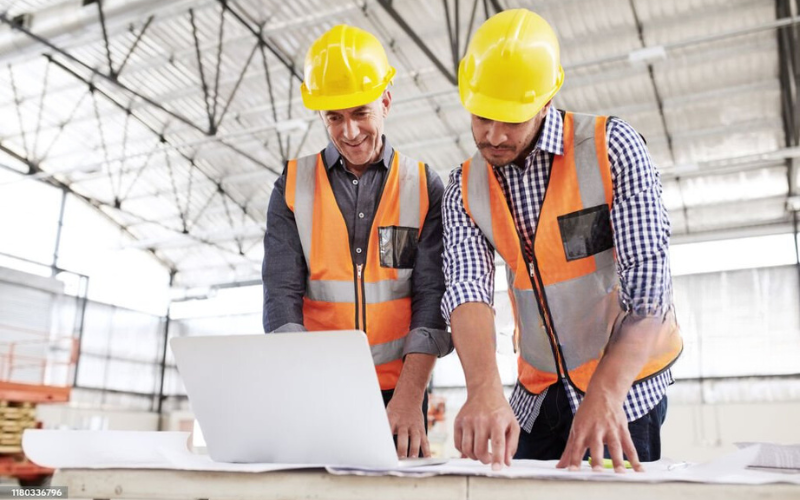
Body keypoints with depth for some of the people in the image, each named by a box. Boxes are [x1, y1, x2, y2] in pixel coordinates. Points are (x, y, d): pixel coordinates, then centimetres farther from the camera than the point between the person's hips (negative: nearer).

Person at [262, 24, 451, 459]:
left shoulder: (423, 187, 2)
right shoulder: (293, 185, 4)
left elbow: (432, 295, -6)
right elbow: (282, 293, -4)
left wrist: (409, 398, -18)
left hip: (398, 394, 0)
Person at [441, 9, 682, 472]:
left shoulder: (612, 148, -14)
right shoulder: (466, 187, -2)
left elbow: (648, 283, -20)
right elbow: (468, 288, -16)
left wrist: (604, 398, -31)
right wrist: (485, 391, -34)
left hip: (626, 385, -3)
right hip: (537, 394, 4)